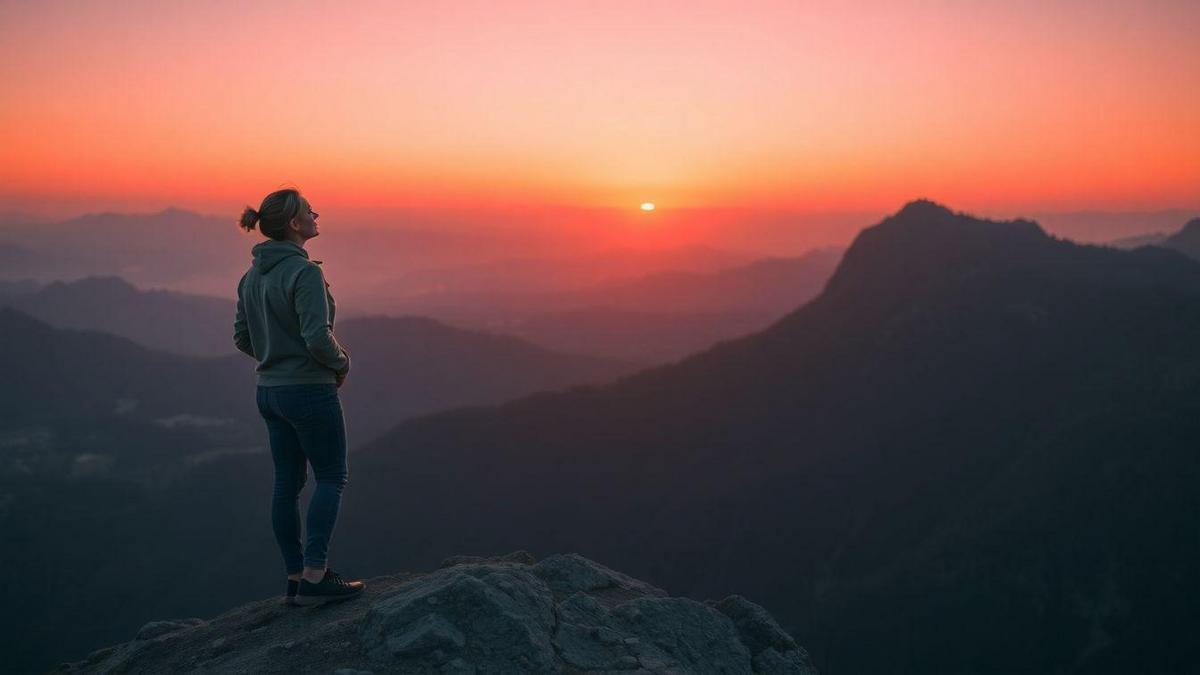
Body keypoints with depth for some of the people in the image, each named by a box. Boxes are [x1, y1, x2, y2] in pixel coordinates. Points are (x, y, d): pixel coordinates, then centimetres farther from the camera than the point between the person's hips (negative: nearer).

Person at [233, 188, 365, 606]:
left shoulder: (253, 276, 8)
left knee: (288, 483, 11)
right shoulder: (304, 272, -18)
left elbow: (243, 339, 13)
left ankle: (296, 579, 18)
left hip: (270, 391, 8)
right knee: (332, 478, 3)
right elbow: (318, 338, -25)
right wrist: (342, 364, -7)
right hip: (309, 392, -8)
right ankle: (315, 578, 0)